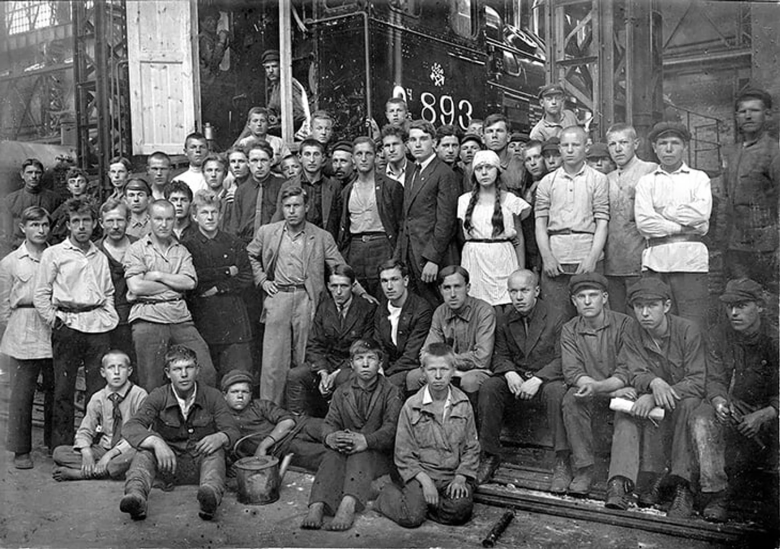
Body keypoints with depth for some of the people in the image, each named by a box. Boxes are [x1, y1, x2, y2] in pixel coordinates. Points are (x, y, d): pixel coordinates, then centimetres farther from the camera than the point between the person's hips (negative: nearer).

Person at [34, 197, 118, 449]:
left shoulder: (100, 257, 18)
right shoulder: (53, 253, 6)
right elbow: (41, 295, 3)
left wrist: (110, 317, 11)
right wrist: (55, 320, -4)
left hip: (98, 327, 3)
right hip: (68, 326, -3)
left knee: (99, 389, 1)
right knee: (63, 390, 0)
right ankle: (61, 450, 8)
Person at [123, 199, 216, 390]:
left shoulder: (181, 250, 18)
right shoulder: (136, 249, 6)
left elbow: (190, 282, 2)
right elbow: (136, 287, -8)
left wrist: (158, 276, -5)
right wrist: (175, 285, -1)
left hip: (181, 319, 3)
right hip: (148, 320, -3)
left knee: (207, 374, -4)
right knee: (152, 385, -1)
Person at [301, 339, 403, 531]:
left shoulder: (391, 392, 4)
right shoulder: (341, 392, 15)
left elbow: (391, 428, -10)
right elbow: (329, 422, 5)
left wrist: (366, 440, -30)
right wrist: (330, 436, -22)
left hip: (378, 453, -3)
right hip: (344, 449, 3)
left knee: (359, 455, -35)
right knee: (332, 455, -30)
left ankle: (348, 505, -55)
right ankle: (317, 506, -47)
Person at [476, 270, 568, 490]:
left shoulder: (556, 318, -6)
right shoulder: (505, 321, 8)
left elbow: (561, 359, -12)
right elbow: (499, 356, 8)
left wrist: (538, 379, -25)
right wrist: (509, 373, -15)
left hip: (547, 378, -3)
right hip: (515, 379, 4)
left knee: (556, 391, -37)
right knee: (488, 387, -25)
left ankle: (562, 463, -28)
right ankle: (490, 456, -14)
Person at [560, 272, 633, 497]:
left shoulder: (624, 324, -4)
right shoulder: (569, 330, 5)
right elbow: (570, 371, -5)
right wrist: (585, 382, -29)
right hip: (589, 393, 2)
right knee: (571, 400, -29)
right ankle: (583, 470, -23)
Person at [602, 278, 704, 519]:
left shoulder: (688, 331, -13)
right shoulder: (633, 334, -1)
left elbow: (698, 383, -19)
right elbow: (634, 373, -9)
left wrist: (654, 398, -32)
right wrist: (653, 382, -35)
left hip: (684, 400, -3)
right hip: (648, 399, 3)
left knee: (688, 405, -35)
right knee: (626, 410, -27)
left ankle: (681, 485, -31)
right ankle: (620, 483, -37)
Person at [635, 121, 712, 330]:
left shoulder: (699, 178, 13)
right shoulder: (646, 182, 14)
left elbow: (701, 212, -7)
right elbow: (643, 222, -2)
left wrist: (663, 211, -1)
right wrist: (684, 227, -5)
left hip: (690, 259, -1)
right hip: (655, 260, 1)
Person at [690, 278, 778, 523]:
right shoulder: (721, 335, -3)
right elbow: (715, 380, -4)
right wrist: (719, 401, -27)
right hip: (731, 406, 1)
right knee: (701, 420, -28)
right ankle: (717, 495, -28)